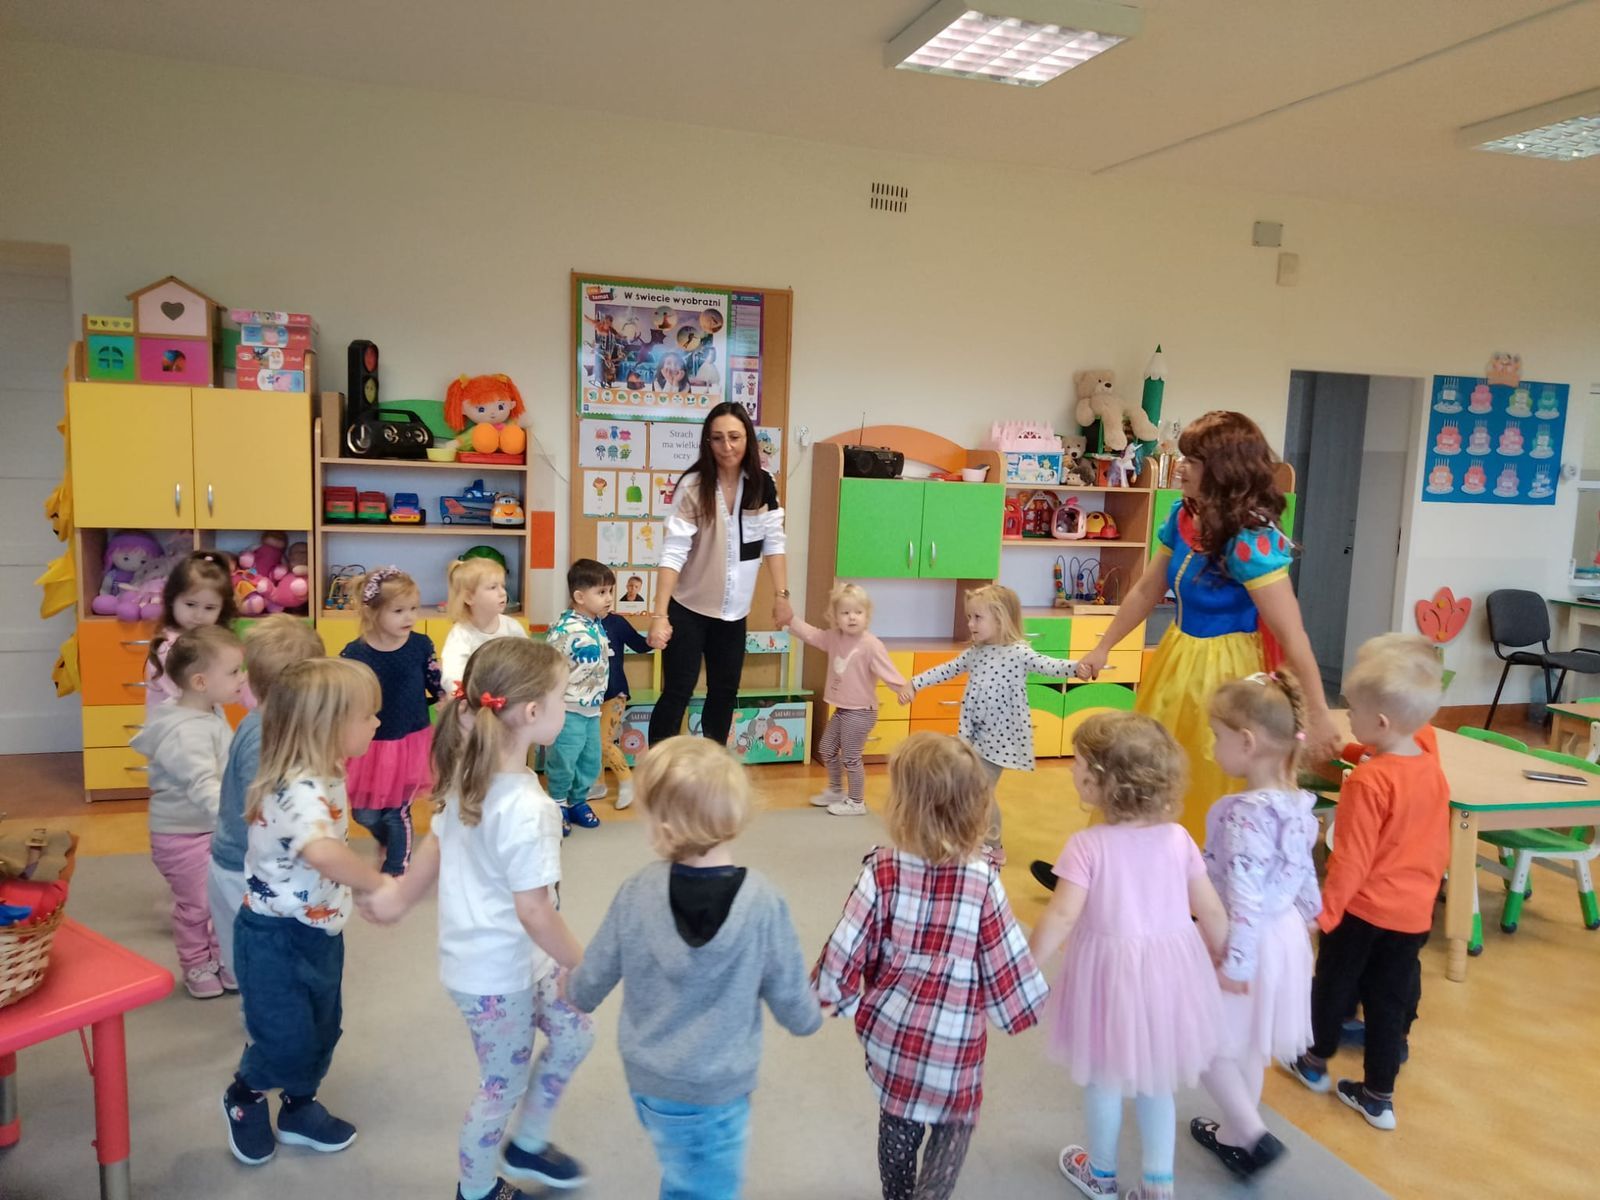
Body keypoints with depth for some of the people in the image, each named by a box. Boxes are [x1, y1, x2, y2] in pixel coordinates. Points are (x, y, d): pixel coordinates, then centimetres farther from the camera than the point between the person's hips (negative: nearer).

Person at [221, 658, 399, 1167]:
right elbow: (322, 852, -53)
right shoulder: (298, 791, -33)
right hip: (276, 937, -9)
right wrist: (377, 884, -43)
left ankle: (299, 1110, 41)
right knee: (286, 1041, 5)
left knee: (322, 1030, 20)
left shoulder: (328, 776, -1)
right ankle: (243, 1098, 34)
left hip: (320, 930, 9)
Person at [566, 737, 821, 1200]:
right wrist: (814, 1014, 10)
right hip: (716, 1089, -3)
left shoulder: (637, 892, -19)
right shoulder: (763, 902, -24)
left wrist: (572, 988, 19)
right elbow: (796, 1011, -13)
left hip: (645, 1075, 3)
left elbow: (589, 987, -4)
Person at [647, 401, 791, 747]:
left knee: (725, 692, 14)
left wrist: (781, 596, -3)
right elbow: (673, 552, -21)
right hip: (688, 609, -4)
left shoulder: (763, 486, -3)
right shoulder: (692, 486, -17)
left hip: (733, 612, 5)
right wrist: (659, 615, -27)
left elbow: (773, 543, 2)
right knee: (678, 692, -3)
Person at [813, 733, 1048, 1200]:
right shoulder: (983, 881, -17)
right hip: (954, 1033, -2)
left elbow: (848, 947, -12)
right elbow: (1005, 956, -9)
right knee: (955, 1120, 21)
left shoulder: (882, 870, -17)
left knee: (898, 1118, 24)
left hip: (889, 1024, 2)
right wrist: (1022, 1006, 9)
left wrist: (833, 993, 7)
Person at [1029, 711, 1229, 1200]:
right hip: (1169, 967, 4)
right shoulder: (1177, 838, -7)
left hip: (1109, 968, -4)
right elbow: (1211, 911, 0)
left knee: (1104, 1077, 18)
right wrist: (1223, 960, 16)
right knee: (1156, 1079, 23)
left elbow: (1061, 917, -23)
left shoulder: (1088, 845, -20)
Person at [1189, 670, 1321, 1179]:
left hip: (1250, 941, -9)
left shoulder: (1245, 813, -28)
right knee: (1248, 1044, 23)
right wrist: (1308, 911, 24)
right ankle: (1235, 1133, 38)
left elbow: (1244, 894, -28)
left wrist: (1235, 961, -22)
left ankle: (1254, 1135, 9)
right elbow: (1303, 871, 10)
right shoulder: (1298, 804, -2)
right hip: (1284, 934, 9)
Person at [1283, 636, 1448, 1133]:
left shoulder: (1367, 782, -24)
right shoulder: (1432, 766, -2)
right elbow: (1439, 844, 12)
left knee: (1333, 983, 16)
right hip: (1414, 911, 6)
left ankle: (1315, 1062, 36)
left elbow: (1351, 858, -21)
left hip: (1363, 907, -6)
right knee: (1390, 999, 15)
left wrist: (1324, 910, -13)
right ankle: (1379, 1096, 24)